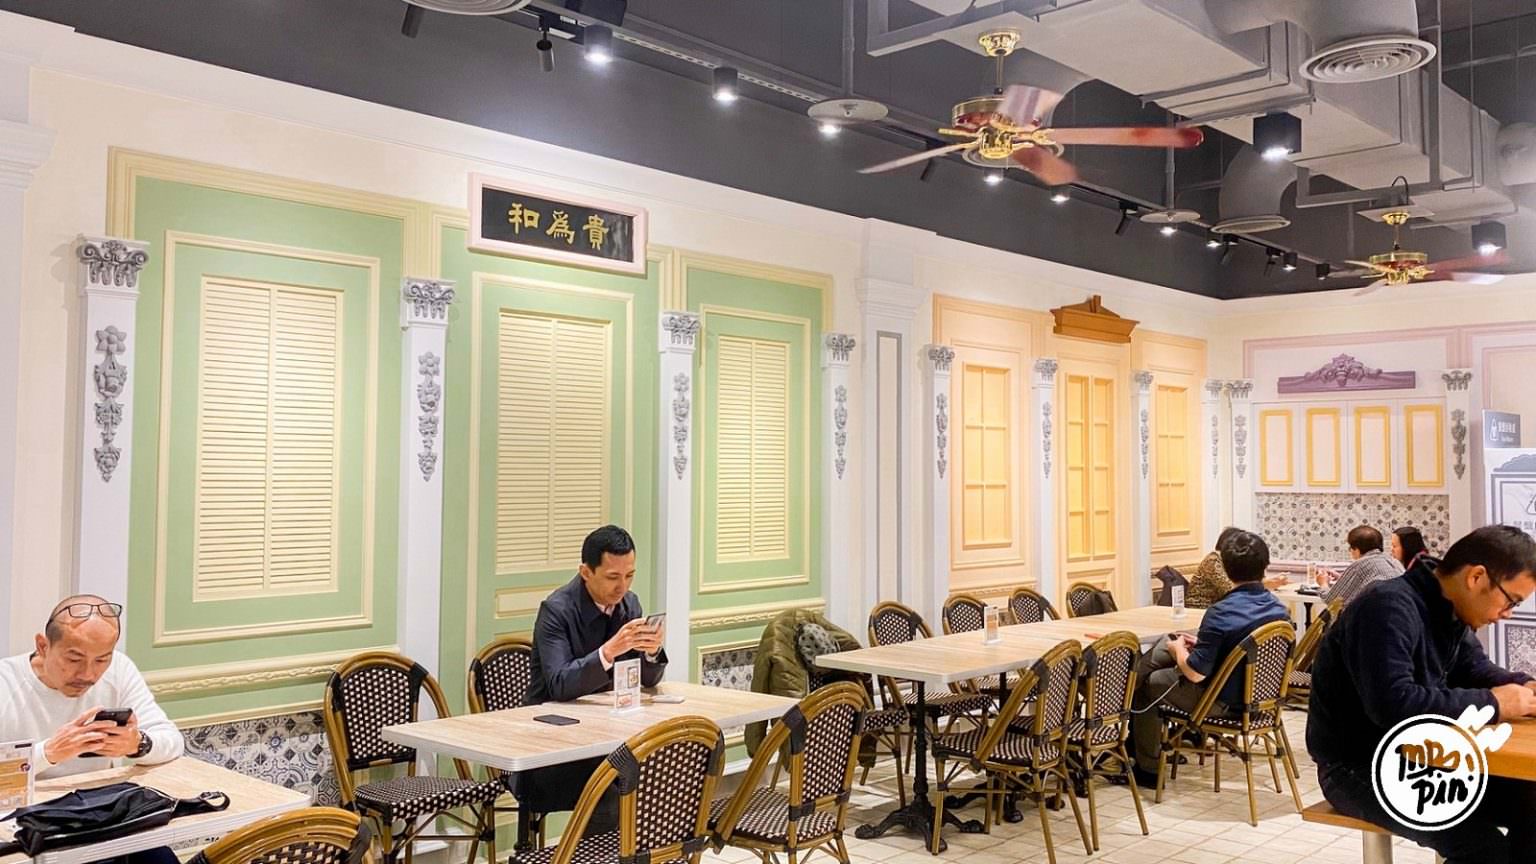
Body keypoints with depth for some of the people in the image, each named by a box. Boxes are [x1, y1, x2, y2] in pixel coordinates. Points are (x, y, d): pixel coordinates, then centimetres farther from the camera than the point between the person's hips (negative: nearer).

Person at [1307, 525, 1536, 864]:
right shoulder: (1389, 608, -24)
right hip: (1358, 766, -9)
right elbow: (1392, 703, -34)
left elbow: (1475, 668, 17)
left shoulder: (1450, 609, 5)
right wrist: (1491, 703, -25)